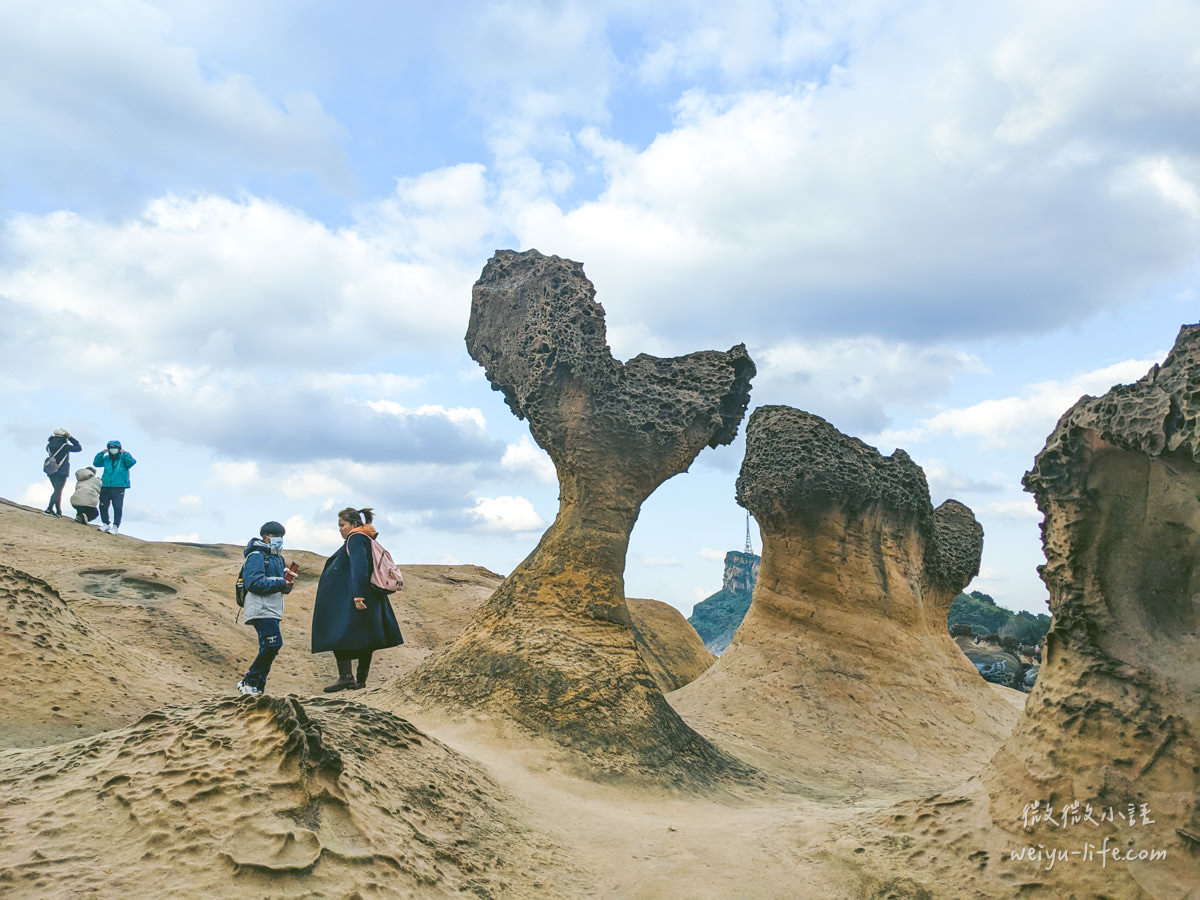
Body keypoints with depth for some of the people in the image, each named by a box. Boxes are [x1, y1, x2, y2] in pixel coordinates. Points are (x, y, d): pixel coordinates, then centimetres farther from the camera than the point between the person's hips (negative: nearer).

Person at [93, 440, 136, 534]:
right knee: (103, 506, 10)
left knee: (117, 508, -9)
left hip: (118, 488, -5)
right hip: (105, 487, 5)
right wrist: (102, 453, 1)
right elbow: (96, 463, 9)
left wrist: (125, 453, -17)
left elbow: (132, 462, -16)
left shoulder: (123, 458, -1)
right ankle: (105, 524, 24)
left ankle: (115, 527, -4)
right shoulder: (106, 458, 12)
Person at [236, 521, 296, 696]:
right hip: (261, 609, -9)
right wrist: (281, 584, -21)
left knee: (268, 648, 9)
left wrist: (287, 584, -3)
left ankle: (258, 688, 16)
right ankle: (248, 682, -7)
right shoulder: (256, 556, -8)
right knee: (273, 644, -18)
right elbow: (255, 583, -19)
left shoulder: (278, 558, 20)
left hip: (273, 610, 9)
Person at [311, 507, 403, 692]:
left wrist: (358, 596, -27)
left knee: (337, 634, -8)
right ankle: (360, 680, 10)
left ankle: (346, 676, -15)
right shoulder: (366, 540, 21)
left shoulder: (355, 539, -8)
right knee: (363, 641, 7)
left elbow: (359, 568, -20)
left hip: (349, 599, -10)